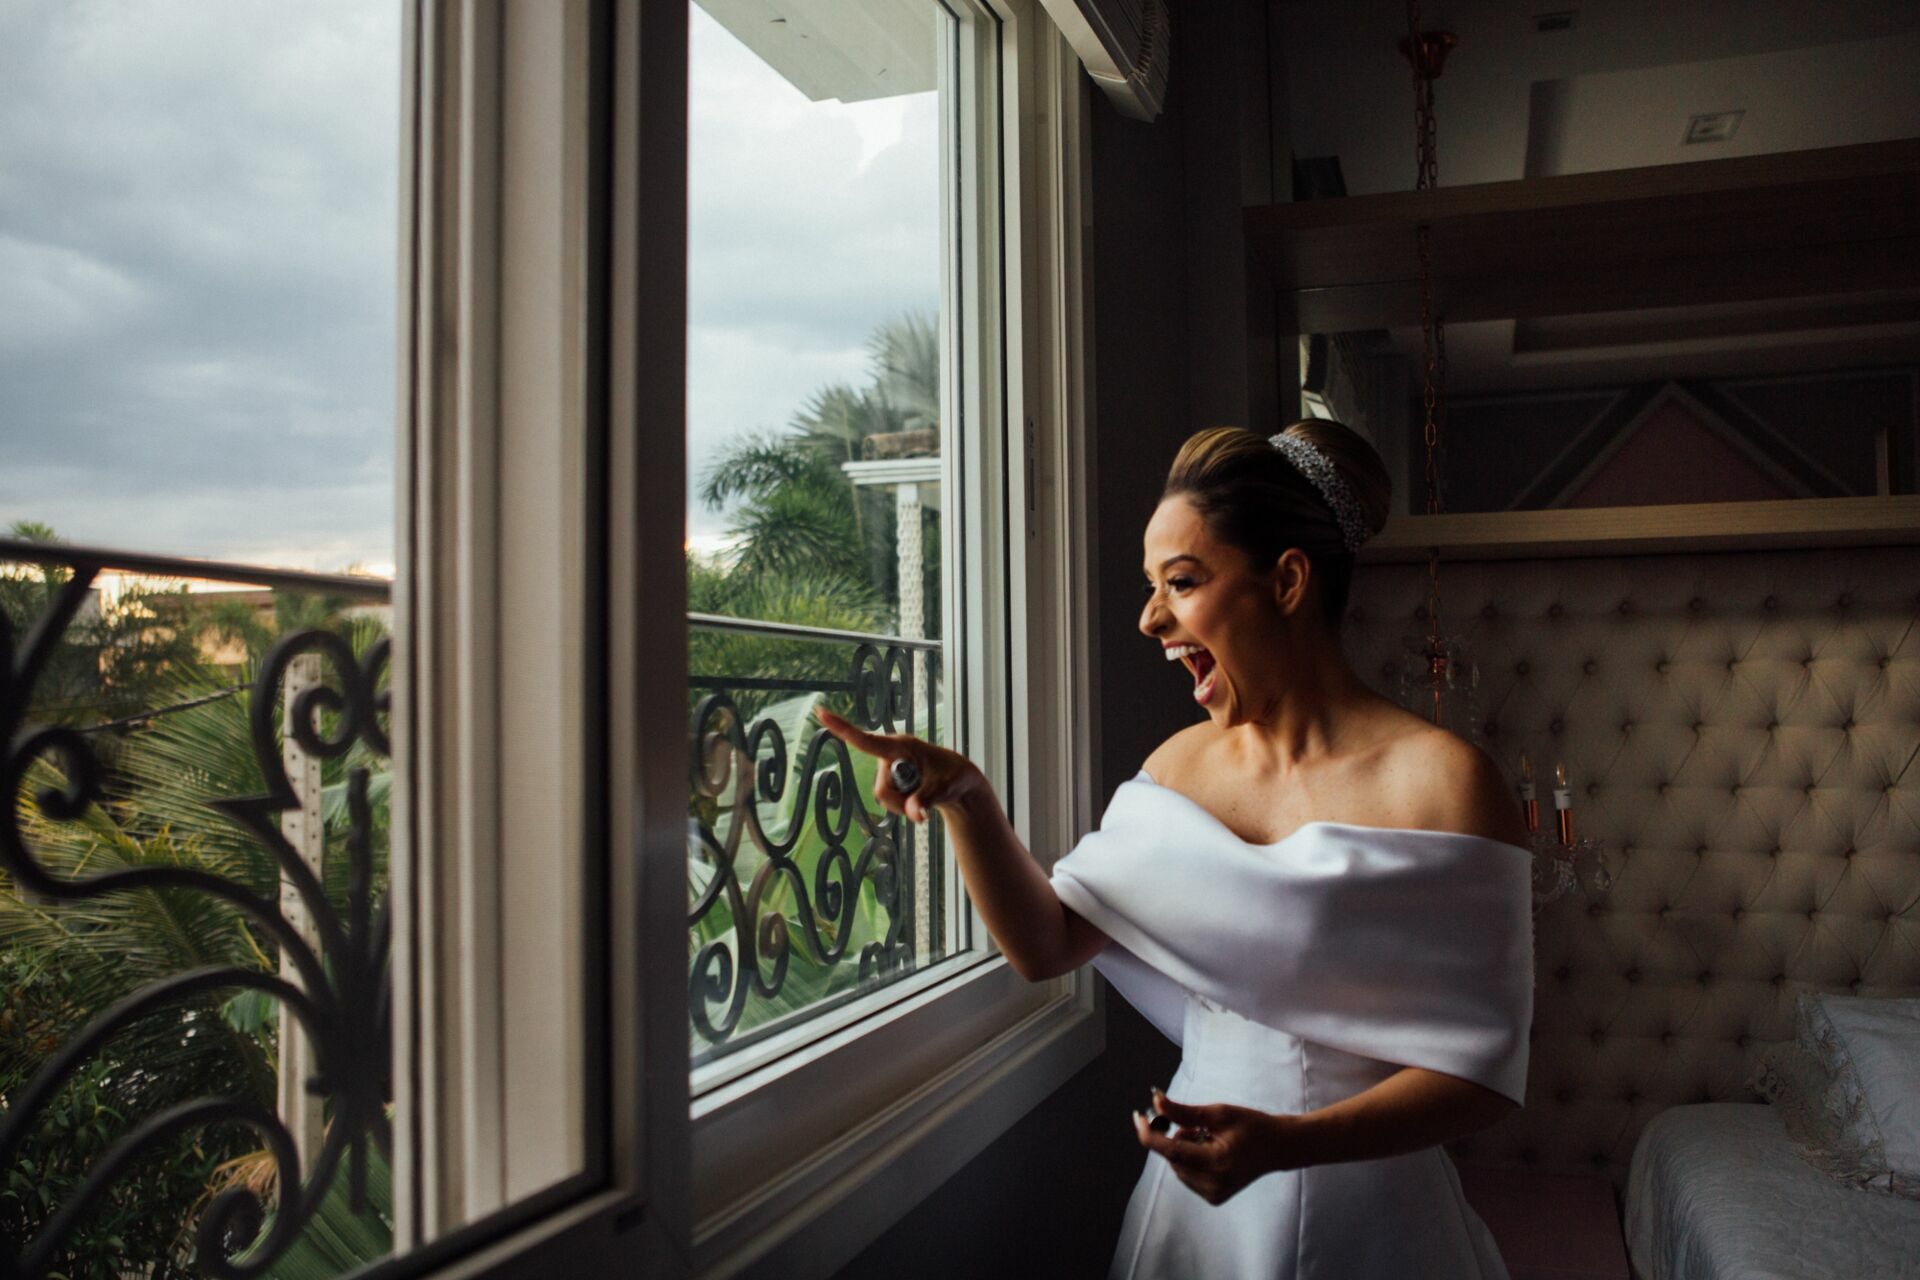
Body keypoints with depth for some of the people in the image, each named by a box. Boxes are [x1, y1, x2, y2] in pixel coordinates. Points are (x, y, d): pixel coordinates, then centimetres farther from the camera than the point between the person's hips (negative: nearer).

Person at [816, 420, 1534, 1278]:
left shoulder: (1440, 783, -17)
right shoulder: (1180, 765, 2)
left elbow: (1485, 1070, -16)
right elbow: (1045, 943, 0)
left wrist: (1284, 1142, -27)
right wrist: (963, 797, -14)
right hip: (1192, 1198, 6)